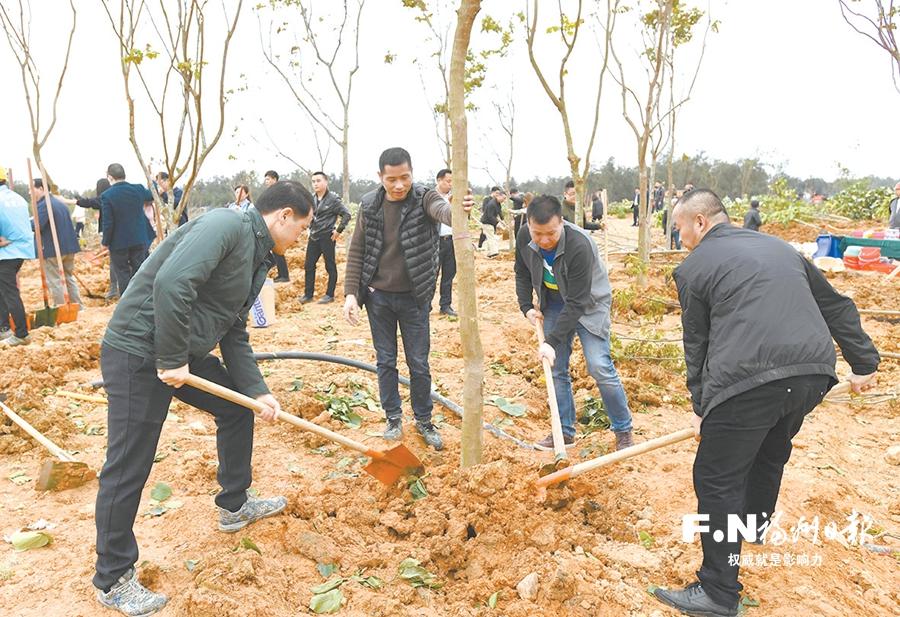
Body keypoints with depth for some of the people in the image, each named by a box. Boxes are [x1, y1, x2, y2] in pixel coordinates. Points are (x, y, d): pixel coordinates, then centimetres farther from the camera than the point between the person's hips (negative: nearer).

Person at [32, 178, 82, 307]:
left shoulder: (43, 205, -14)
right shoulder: (60, 203, 16)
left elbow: (36, 226, -24)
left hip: (52, 249, -9)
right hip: (68, 246, 9)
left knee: (54, 281, -1)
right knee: (69, 277, 17)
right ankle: (77, 305, 20)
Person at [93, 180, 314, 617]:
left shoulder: (256, 258, 13)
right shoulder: (226, 225, -18)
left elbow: (235, 334, 16)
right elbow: (170, 283, -32)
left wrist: (258, 392, 8)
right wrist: (171, 361, -24)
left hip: (183, 354, 10)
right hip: (138, 352, -10)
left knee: (237, 407, 19)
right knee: (127, 470, 0)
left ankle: (234, 506, 37)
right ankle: (112, 580, 18)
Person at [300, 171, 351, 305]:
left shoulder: (333, 199, -10)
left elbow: (347, 214, -11)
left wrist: (338, 230, -13)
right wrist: (310, 229, 14)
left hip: (327, 237, -6)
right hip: (313, 237, 6)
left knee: (330, 266, 3)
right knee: (309, 266, 8)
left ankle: (330, 295, 11)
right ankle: (308, 294, 17)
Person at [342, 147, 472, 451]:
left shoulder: (424, 198, -10)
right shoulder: (369, 205, -3)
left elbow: (441, 209, -34)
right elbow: (356, 252, 2)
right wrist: (351, 293, -6)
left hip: (414, 297, -1)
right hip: (378, 296, 2)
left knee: (419, 363, 7)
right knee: (385, 361, 11)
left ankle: (424, 420, 26)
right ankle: (393, 419, 28)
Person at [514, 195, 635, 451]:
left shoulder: (580, 245, -35)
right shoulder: (524, 237, -17)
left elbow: (577, 303, -32)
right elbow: (523, 274, 4)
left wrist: (552, 341, -32)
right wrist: (527, 307, -7)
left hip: (588, 305, -5)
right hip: (553, 304, 5)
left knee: (600, 367, -11)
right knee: (556, 370, 4)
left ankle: (623, 430, 8)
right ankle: (565, 430, 18)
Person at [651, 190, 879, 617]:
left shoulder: (693, 267, 4)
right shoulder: (779, 247, 21)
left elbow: (697, 343, 8)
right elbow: (837, 307, 25)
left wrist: (700, 407, 17)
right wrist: (863, 362, 33)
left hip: (747, 383, -7)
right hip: (814, 374, 8)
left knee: (716, 481, 3)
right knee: (770, 453, 31)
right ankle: (755, 523, 54)